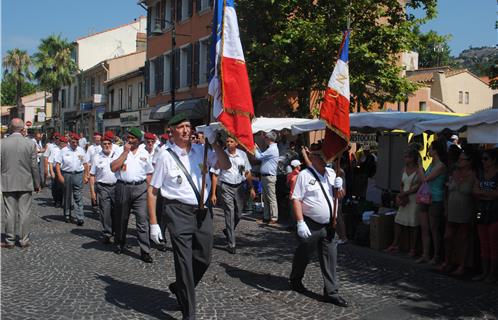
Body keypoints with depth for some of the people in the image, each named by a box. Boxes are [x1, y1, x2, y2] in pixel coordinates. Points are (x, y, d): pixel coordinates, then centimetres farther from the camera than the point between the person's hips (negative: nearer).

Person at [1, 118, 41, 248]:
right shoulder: (30, 144, -7)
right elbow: (34, 166, -3)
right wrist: (37, 184, 8)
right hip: (25, 184, 0)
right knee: (24, 213, 6)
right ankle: (24, 240, 11)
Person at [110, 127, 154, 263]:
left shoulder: (144, 153, 10)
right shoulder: (120, 150, 4)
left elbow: (149, 173, 14)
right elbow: (113, 168, -10)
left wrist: (148, 189, 4)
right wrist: (125, 152, -9)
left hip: (140, 187, 0)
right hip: (123, 187, 0)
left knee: (142, 220, -6)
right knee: (121, 218, 12)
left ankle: (145, 251, -3)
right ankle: (119, 244, 33)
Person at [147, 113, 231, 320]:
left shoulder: (201, 150, 6)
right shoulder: (166, 156, -5)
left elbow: (225, 166, -3)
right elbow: (152, 191, -2)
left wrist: (213, 142, -11)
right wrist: (153, 223, -5)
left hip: (202, 211, 5)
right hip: (179, 211, -5)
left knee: (203, 259, 14)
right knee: (184, 261, -1)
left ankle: (180, 288, 42)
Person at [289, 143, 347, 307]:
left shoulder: (331, 173, 7)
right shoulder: (304, 175, -12)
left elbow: (339, 195, 16)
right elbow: (296, 199, -16)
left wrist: (339, 185, -7)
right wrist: (300, 223, -22)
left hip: (328, 225, 5)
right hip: (311, 225, -5)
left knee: (330, 259, 5)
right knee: (303, 255, 13)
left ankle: (331, 292, 13)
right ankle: (295, 281, 38)